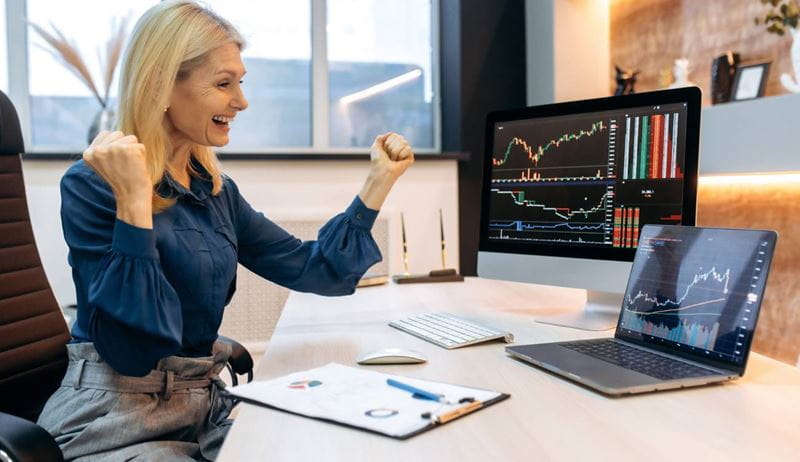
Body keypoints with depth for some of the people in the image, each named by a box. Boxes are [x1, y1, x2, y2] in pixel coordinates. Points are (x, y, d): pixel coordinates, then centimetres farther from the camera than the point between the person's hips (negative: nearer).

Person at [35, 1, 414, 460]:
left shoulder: (216, 190, 6)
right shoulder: (92, 185, -14)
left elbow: (314, 269, 8)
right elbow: (131, 349, -22)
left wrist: (381, 179, 8)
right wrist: (133, 199, -27)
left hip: (203, 404, 7)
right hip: (113, 423, -6)